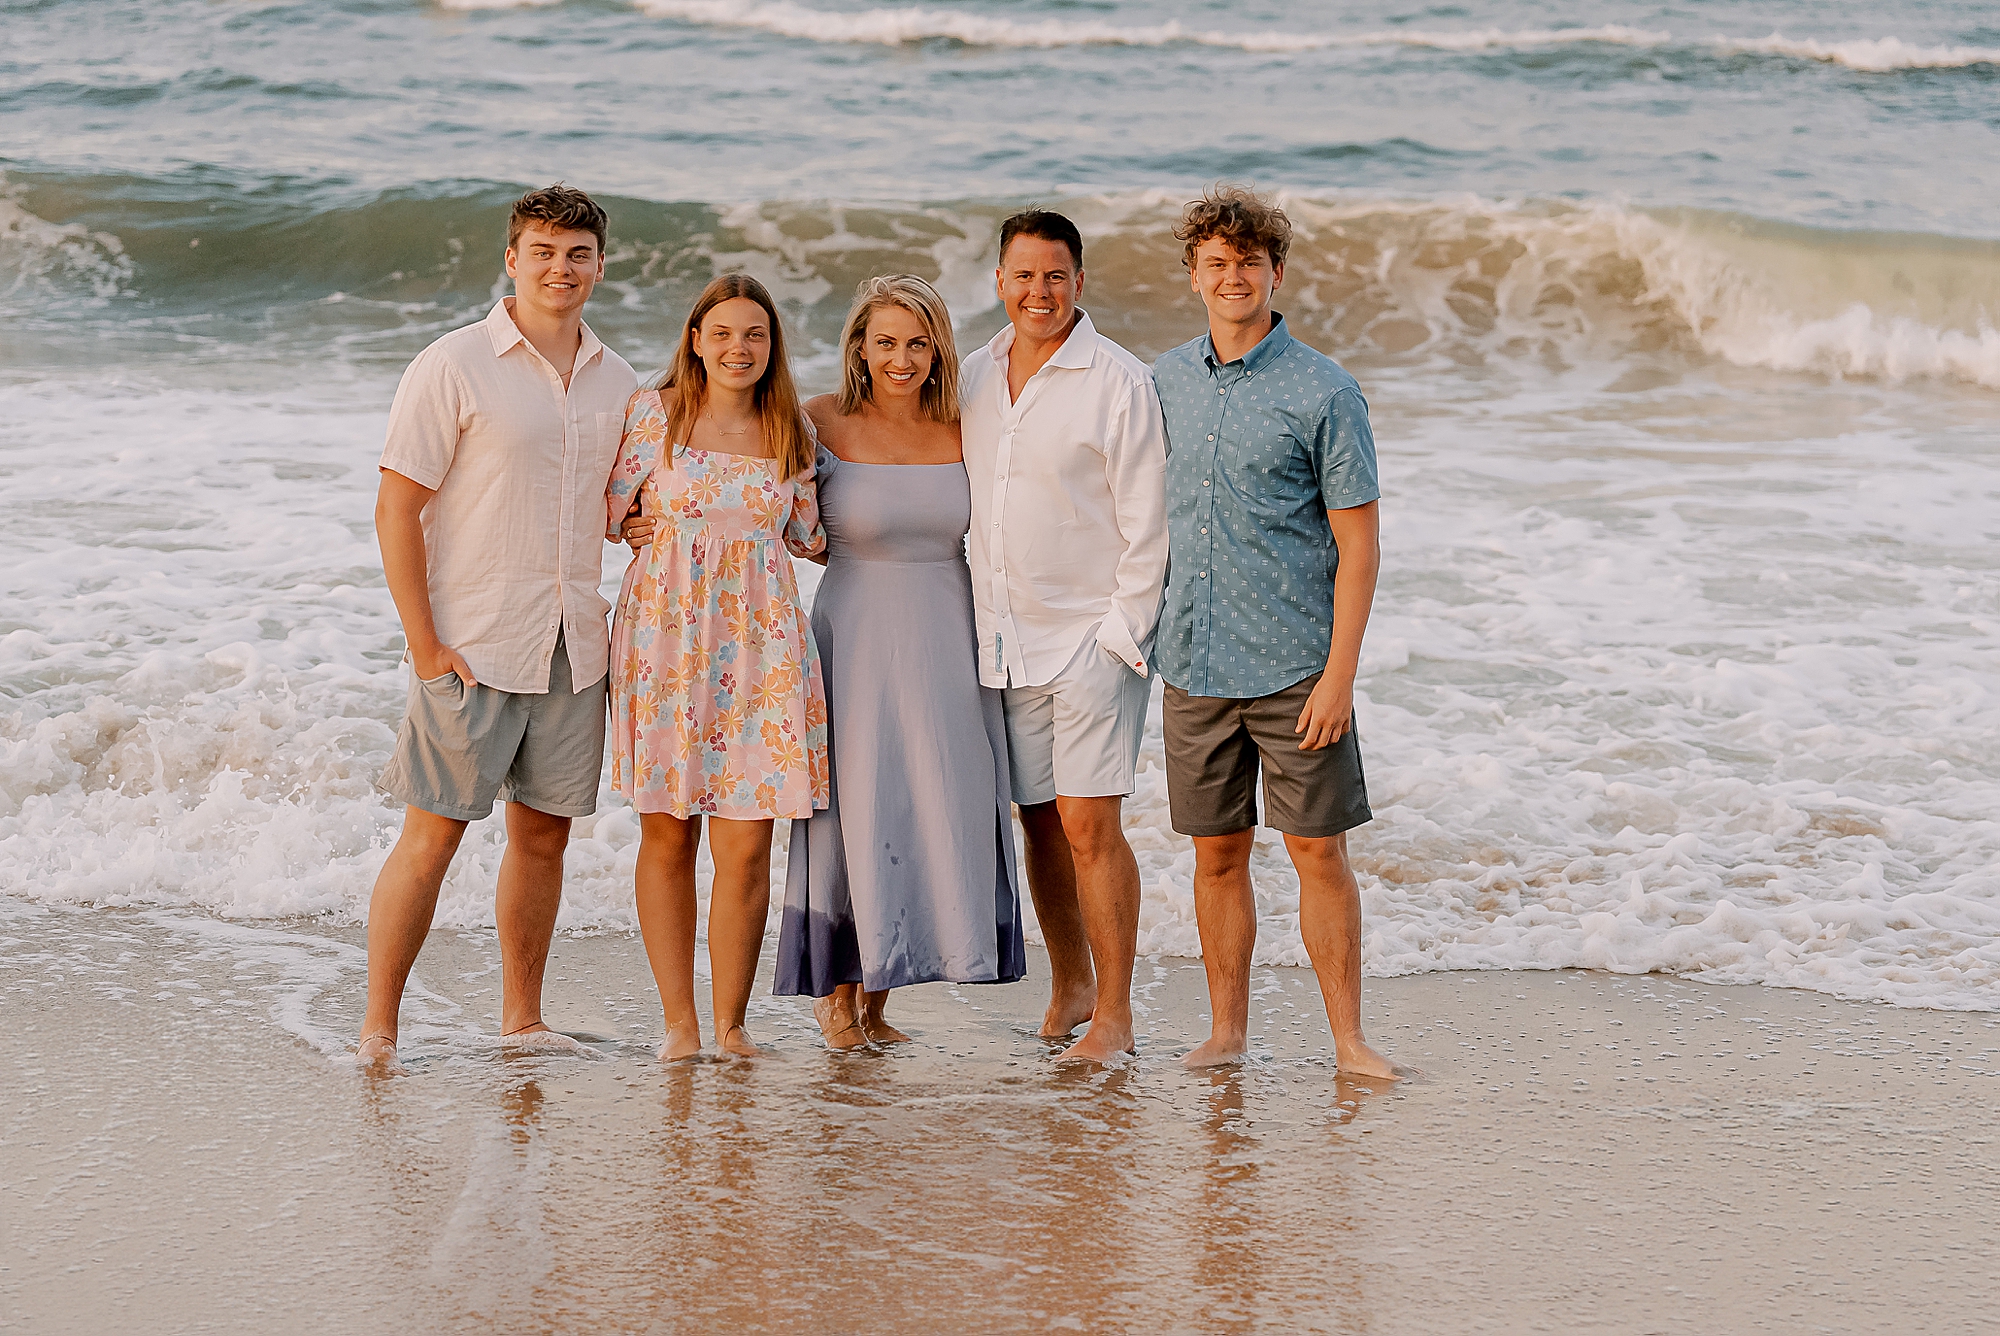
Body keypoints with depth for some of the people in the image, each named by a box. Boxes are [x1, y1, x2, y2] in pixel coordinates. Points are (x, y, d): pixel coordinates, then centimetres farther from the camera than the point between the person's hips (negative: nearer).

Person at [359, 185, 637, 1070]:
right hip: (471, 648, -5)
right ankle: (377, 1030, 3)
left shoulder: (615, 382, 10)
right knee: (432, 834, -5)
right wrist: (424, 643, -13)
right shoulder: (454, 368, -7)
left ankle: (522, 1018, 20)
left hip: (574, 647, 5)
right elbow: (397, 510, -9)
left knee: (543, 832, 10)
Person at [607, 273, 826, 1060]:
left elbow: (808, 537, 20)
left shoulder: (792, 432, 9)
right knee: (667, 837, 2)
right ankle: (679, 1021, 10)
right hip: (665, 639, -2)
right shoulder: (654, 414, 1)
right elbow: (605, 514, 6)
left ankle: (731, 1020, 9)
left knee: (747, 845, -2)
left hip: (760, 649, 2)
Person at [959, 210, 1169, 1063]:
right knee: (1040, 821, 11)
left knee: (1089, 823, -10)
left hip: (1093, 633, -6)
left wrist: (1123, 633, -12)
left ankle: (1113, 1016, -3)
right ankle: (1070, 987, 25)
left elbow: (1148, 523, -9)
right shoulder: (974, 378, 10)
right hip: (1006, 640, 6)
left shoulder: (1118, 383, -8)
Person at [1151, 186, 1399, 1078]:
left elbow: (1358, 544, -6)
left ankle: (1347, 1038, 7)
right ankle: (1226, 1030, 18)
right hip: (1193, 661, 4)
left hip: (1295, 667, -4)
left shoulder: (1323, 393, -5)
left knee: (1318, 851, 0)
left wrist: (1340, 672, -13)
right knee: (1217, 853, 9)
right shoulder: (1167, 380, 9)